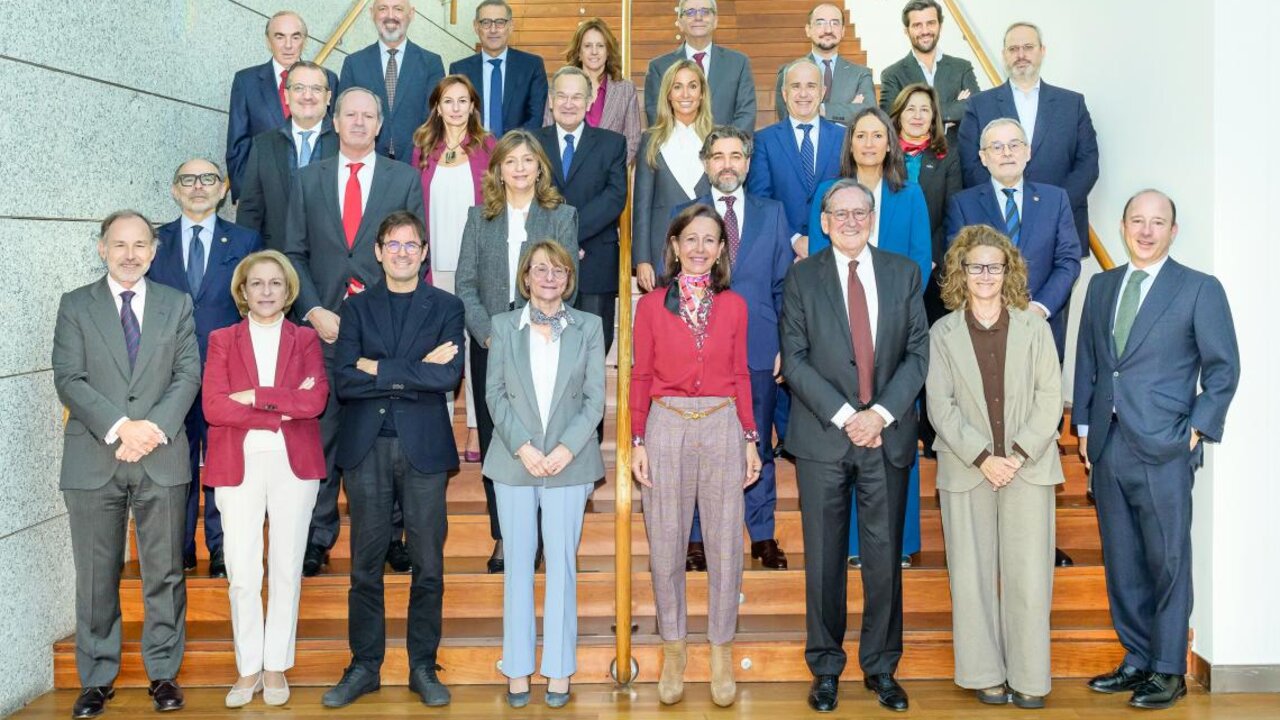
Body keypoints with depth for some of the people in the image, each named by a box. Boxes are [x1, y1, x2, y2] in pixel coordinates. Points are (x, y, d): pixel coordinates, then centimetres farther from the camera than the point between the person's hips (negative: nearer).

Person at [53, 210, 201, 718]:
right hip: (93, 461, -1)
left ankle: (164, 673, 18)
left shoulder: (177, 305, 10)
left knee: (165, 573, 7)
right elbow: (68, 380, -4)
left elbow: (188, 374, 2)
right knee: (96, 576, 6)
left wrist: (154, 428, -13)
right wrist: (120, 427, -17)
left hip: (162, 459, 1)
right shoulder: (75, 305, 6)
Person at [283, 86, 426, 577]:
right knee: (321, 431, 3)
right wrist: (314, 311, -4)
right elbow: (294, 254, 9)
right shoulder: (307, 180, 11)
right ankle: (318, 535, 13)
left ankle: (390, 533, 13)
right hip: (323, 323, 1)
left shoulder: (405, 179, 8)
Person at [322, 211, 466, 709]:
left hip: (424, 448, -1)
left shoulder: (446, 308, 7)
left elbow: (449, 376, -9)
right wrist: (416, 371, -11)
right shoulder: (356, 308, 9)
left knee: (428, 564, 4)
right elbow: (344, 381, -5)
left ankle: (423, 667, 16)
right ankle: (364, 666, 18)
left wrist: (379, 369, -9)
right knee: (365, 564, 7)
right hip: (367, 448, 1)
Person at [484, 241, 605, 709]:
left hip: (569, 461, 0)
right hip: (514, 461, 1)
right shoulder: (504, 326, 5)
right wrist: (523, 446, -11)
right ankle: (518, 669, 13)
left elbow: (595, 398, 0)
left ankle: (559, 670, 12)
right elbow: (495, 393, 1)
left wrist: (566, 448, -11)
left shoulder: (588, 327, 4)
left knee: (562, 563, 4)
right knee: (518, 563, 5)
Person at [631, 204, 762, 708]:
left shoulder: (734, 305, 7)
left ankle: (722, 651, 20)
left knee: (725, 543, 4)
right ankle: (673, 648, 21)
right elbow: (641, 377, 4)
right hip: (667, 426, -1)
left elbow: (741, 375, 9)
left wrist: (751, 438, 4)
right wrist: (638, 442, -2)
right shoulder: (651, 305, 3)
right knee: (666, 545, 5)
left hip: (722, 427, 1)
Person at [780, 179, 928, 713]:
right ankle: (826, 667, 18)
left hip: (888, 434, 1)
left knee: (885, 555, 5)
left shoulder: (904, 273, 8)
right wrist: (844, 415, -12)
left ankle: (880, 666, 20)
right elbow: (795, 359, -3)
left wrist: (881, 413, -10)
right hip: (823, 436, -1)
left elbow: (918, 352, 3)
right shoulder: (802, 277, 4)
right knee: (824, 558, 5)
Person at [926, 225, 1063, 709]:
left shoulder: (1034, 329, 7)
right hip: (966, 470, 0)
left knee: (1029, 576, 0)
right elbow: (941, 407, -2)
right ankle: (986, 674, 13)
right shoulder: (943, 334, 5)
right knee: (972, 575, 2)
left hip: (1028, 467, 0)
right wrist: (983, 458, -11)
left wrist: (1018, 455, -10)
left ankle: (1030, 678, 9)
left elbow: (1049, 396, 1)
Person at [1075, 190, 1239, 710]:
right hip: (1108, 447, 5)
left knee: (1168, 563, 1)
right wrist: (1084, 425, 10)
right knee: (1121, 562, 11)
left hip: (1164, 449, -5)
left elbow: (1223, 366, -2)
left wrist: (1197, 429, -8)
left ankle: (1169, 671, 13)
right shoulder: (1101, 285, 13)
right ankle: (1137, 660, 23)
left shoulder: (1199, 289, -1)